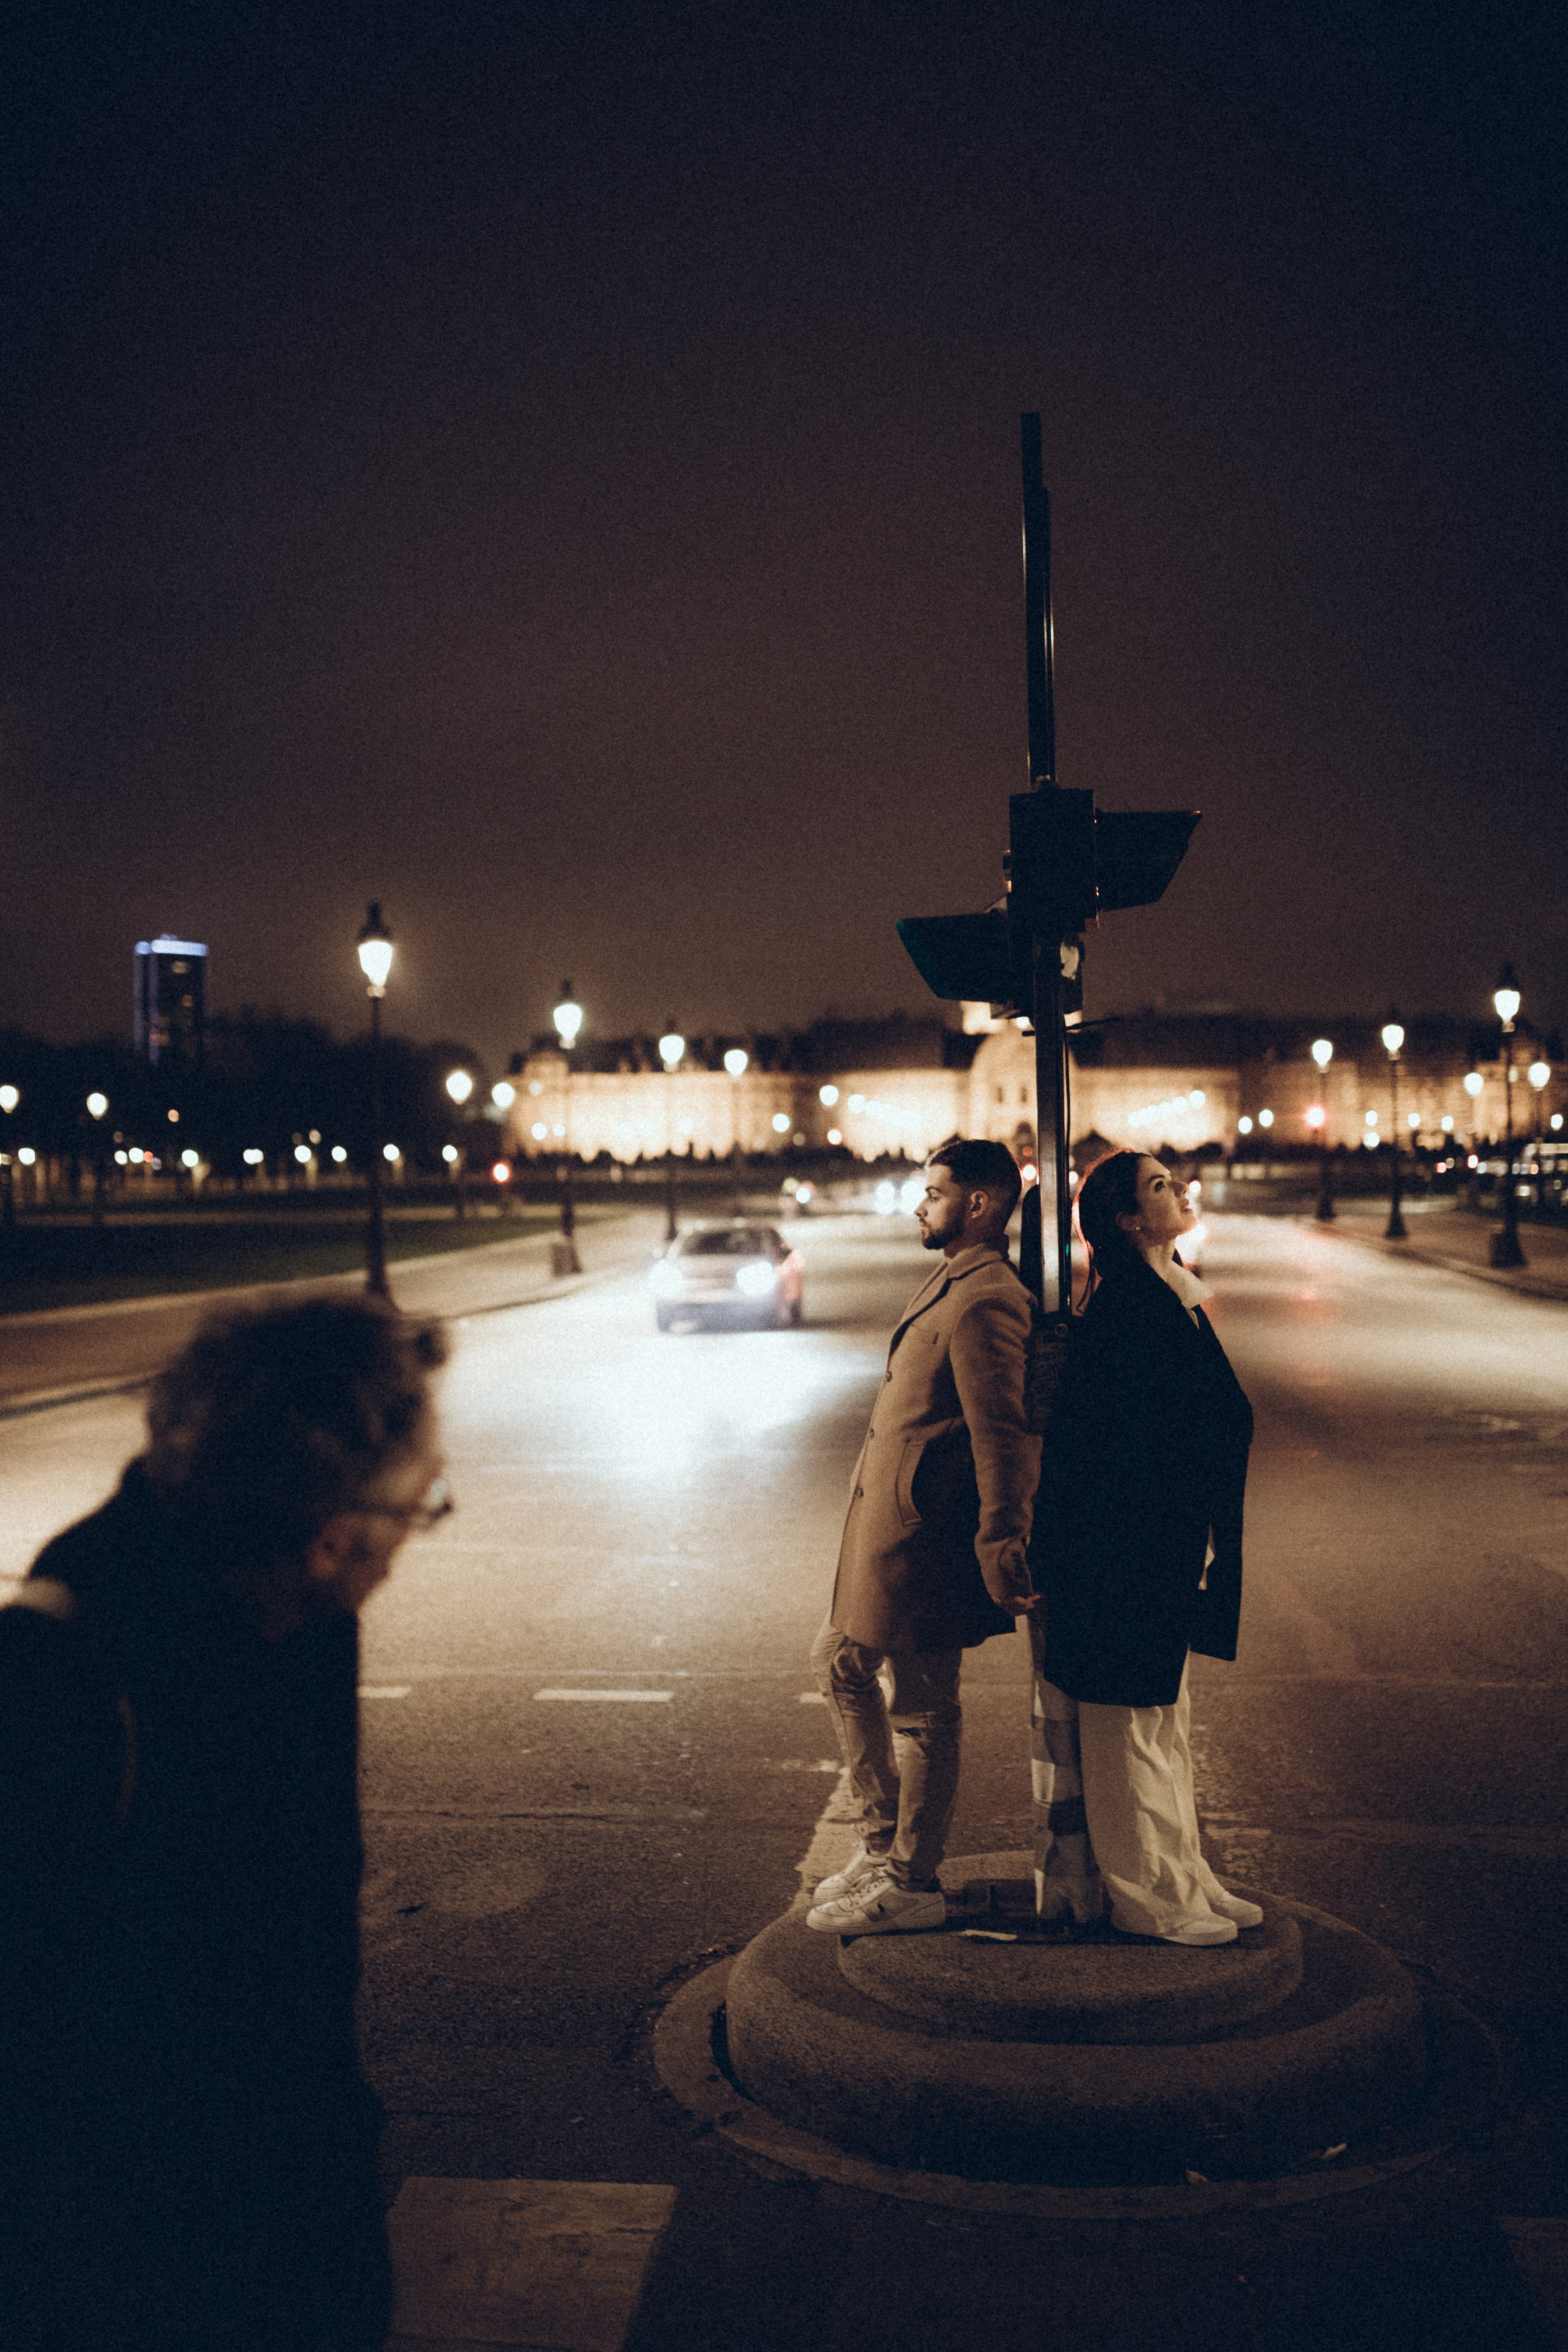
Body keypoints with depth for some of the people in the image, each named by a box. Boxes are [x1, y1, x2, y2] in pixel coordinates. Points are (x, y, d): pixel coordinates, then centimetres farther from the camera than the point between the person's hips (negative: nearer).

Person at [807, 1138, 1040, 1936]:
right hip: (887, 1526, 11)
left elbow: (1004, 1433, -26)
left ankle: (912, 1884, 16)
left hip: (923, 1534, -11)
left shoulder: (985, 1301, -19)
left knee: (922, 1707, 2)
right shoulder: (950, 1283, 14)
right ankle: (886, 1840, 31)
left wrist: (1002, 1547, -29)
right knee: (841, 1664, 20)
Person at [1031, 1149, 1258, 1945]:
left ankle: (1179, 1879, 29)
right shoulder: (1125, 1310, -19)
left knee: (1162, 1712, 17)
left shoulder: (1170, 1298, 11)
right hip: (1130, 1552, -10)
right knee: (1132, 1720, 3)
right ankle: (1147, 1895, 15)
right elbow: (1118, 1447, -22)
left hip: (1168, 1553, 10)